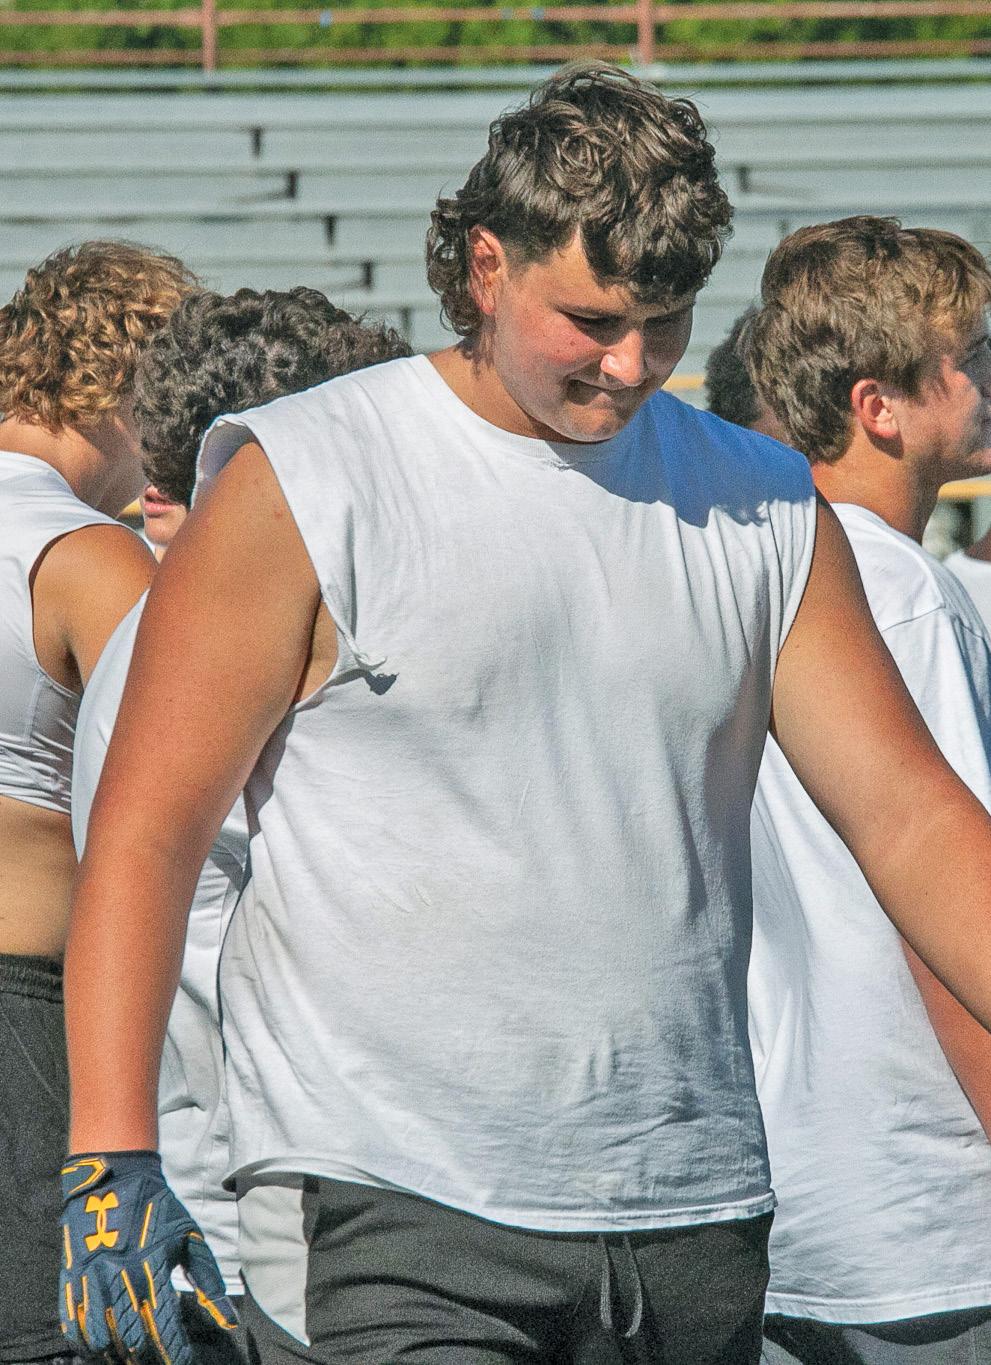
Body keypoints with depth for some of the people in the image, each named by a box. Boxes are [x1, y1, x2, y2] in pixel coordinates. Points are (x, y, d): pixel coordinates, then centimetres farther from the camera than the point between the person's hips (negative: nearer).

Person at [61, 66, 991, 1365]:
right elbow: (147, 827, -4)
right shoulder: (301, 485, -2)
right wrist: (113, 1159, -14)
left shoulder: (764, 509, 11)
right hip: (386, 1216, -4)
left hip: (692, 1220, 5)